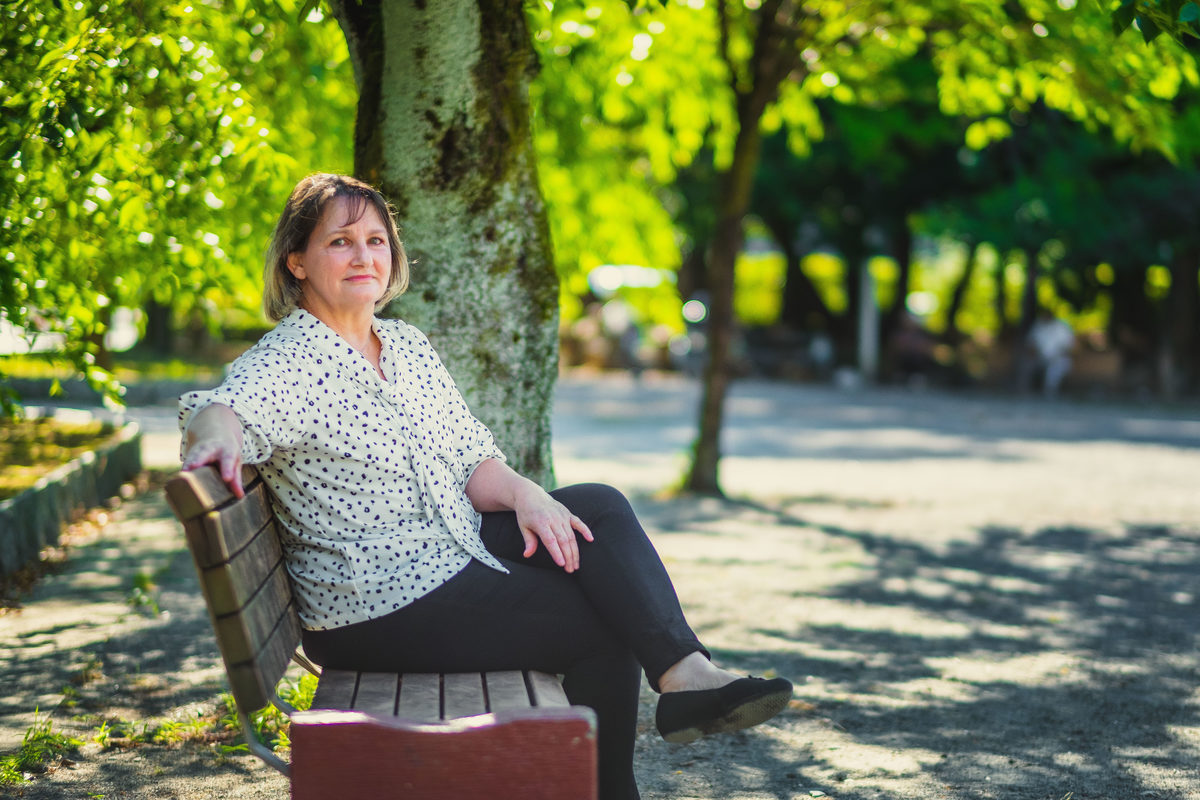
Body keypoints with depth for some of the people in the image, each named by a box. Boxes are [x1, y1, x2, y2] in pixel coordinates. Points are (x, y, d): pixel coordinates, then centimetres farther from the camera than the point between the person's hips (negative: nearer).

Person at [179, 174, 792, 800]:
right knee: (603, 628, -11)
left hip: (456, 553, 7)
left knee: (599, 506, -12)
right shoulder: (288, 362, -12)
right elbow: (222, 409, -33)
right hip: (377, 608, -7)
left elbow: (470, 463, 9)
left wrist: (522, 493, -13)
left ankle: (685, 674, -18)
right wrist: (216, 436, -58)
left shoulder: (407, 345, 10)